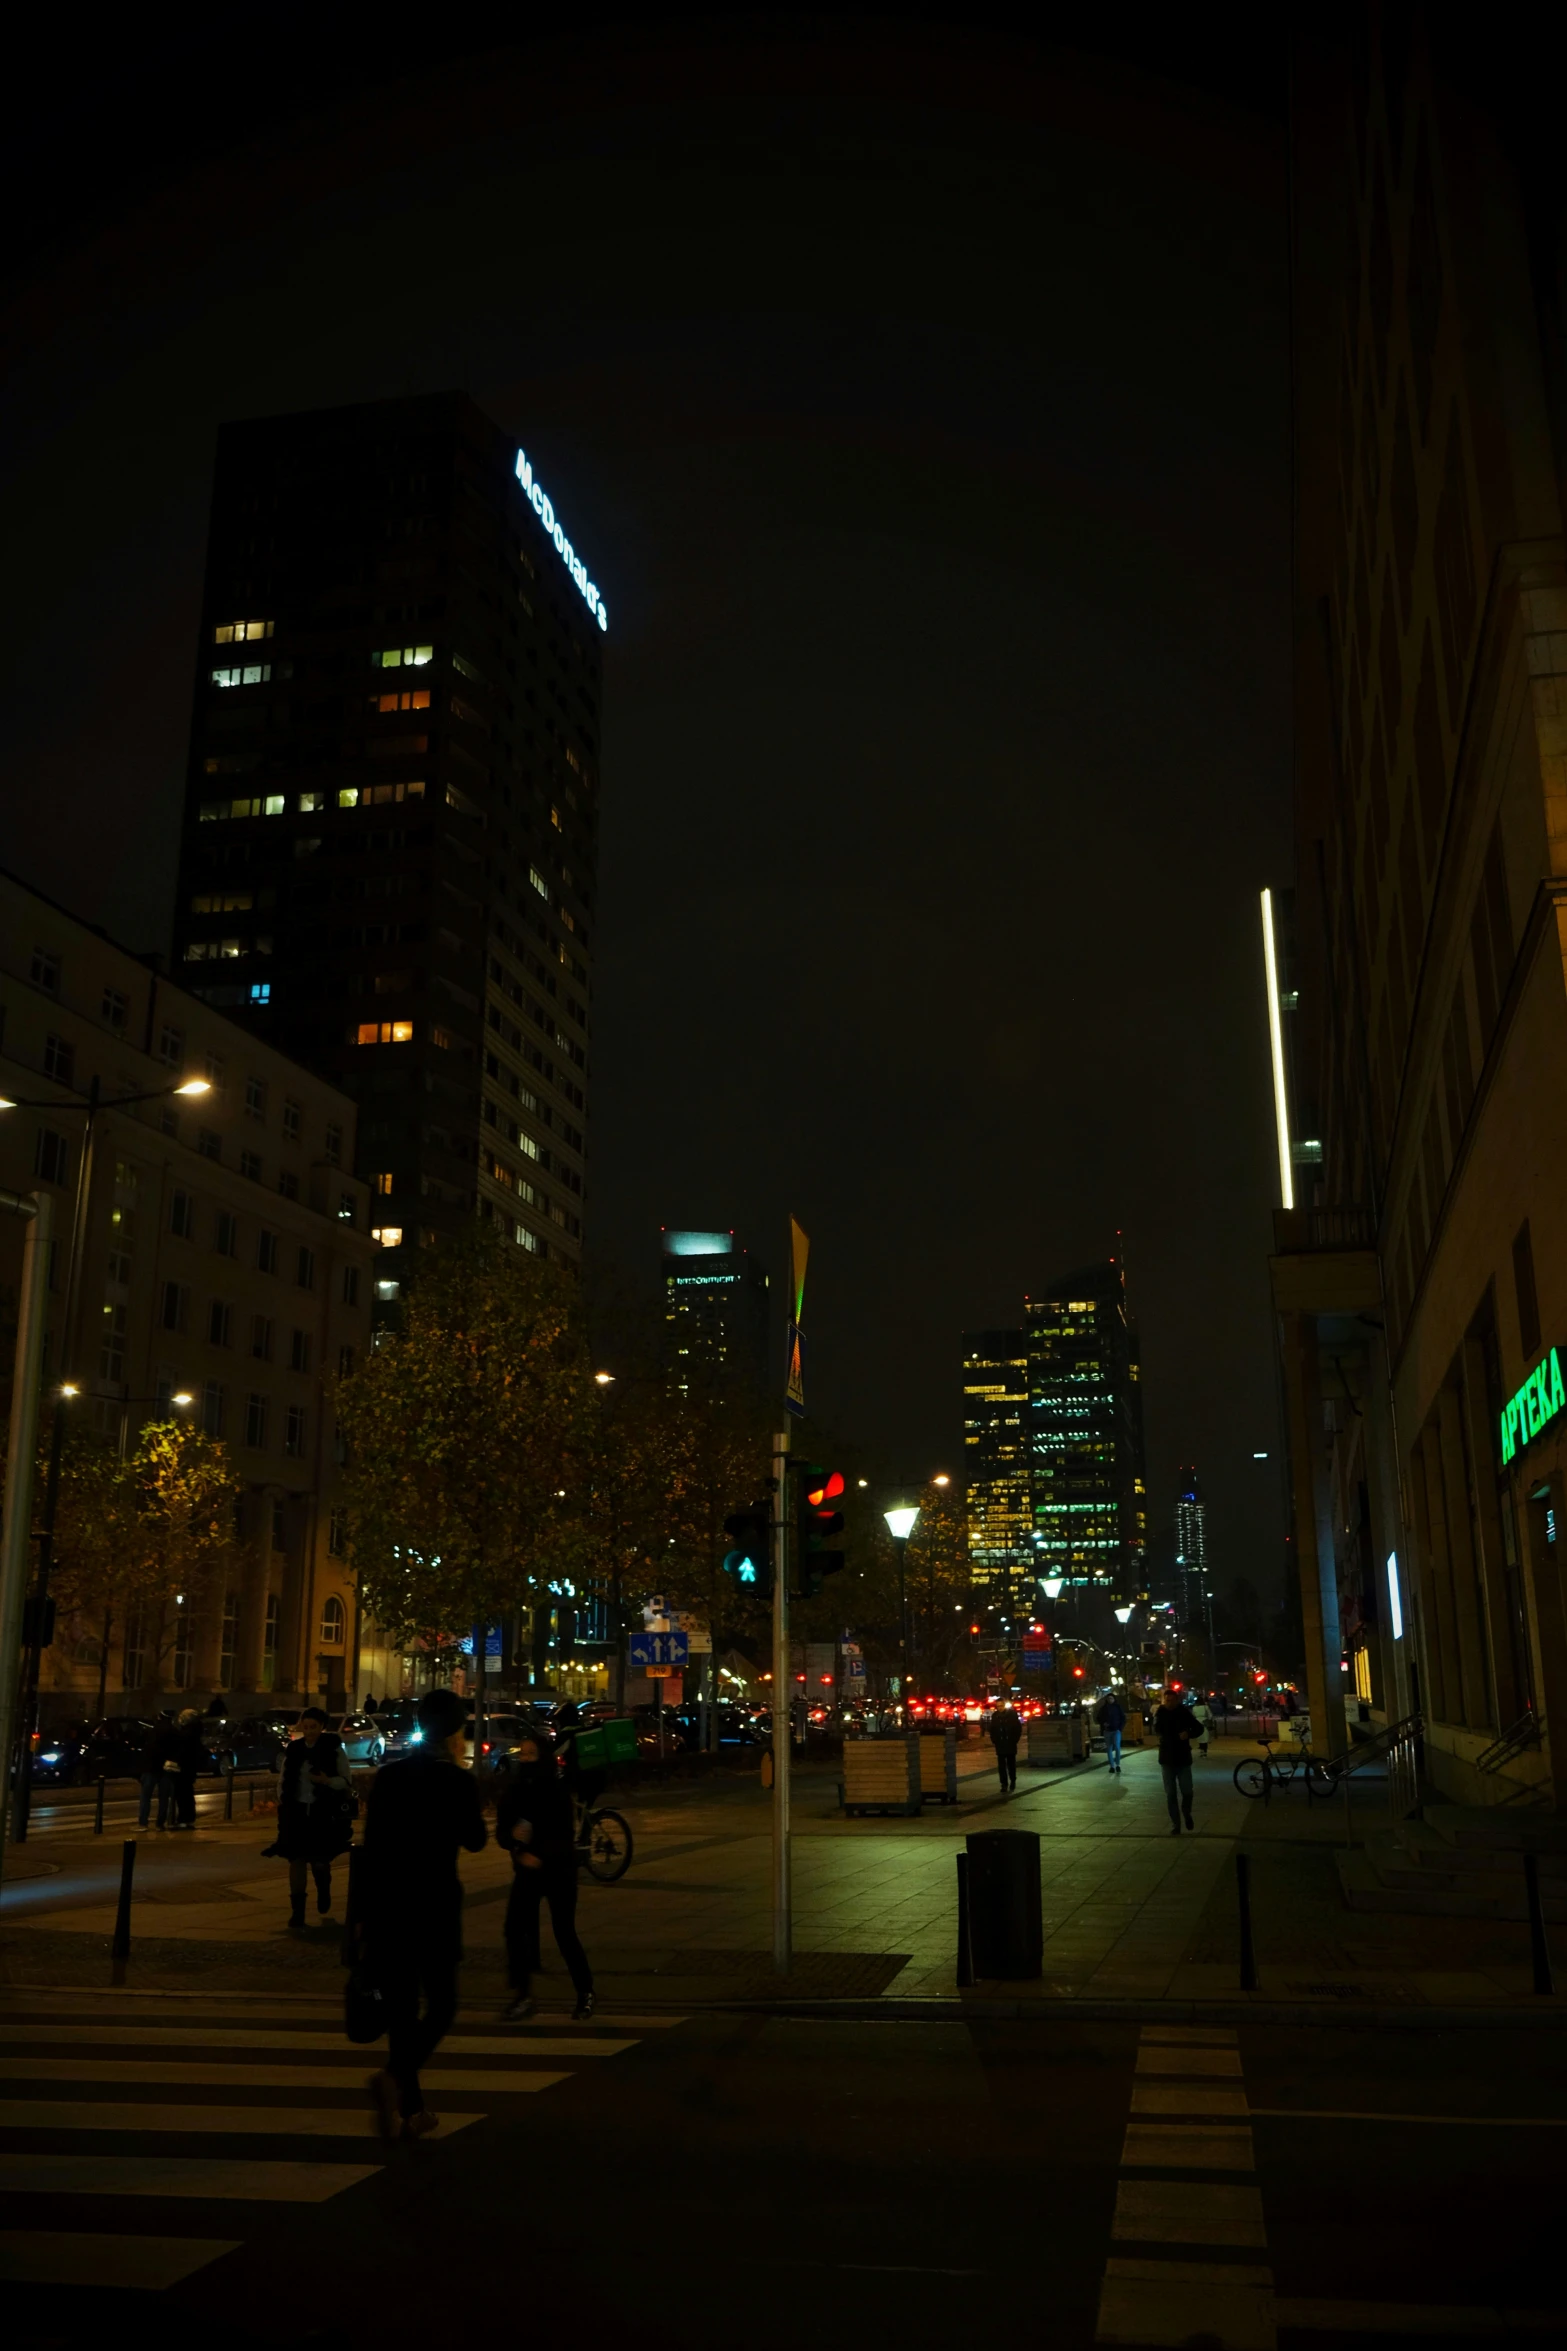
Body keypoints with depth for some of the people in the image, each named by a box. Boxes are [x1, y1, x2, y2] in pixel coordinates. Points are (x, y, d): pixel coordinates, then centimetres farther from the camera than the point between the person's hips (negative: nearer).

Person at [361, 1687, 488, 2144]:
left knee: (401, 2009, 13)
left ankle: (408, 2108, 16)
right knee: (441, 2005, 8)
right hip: (436, 1908, -4)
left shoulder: (388, 1776, 2)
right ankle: (394, 2076, -14)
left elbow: (371, 1848, 5)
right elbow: (475, 1841, 3)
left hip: (386, 1904, 4)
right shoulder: (458, 1781, -10)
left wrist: (365, 1913, 12)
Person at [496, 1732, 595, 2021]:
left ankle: (585, 1993, 18)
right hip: (526, 1870, 3)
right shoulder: (511, 1793, -1)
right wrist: (514, 1838, -23)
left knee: (564, 1933, -1)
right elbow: (501, 1832, 0)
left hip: (559, 1870, -3)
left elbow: (565, 1836, -15)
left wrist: (540, 1855, -30)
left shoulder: (557, 1790, -12)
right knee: (515, 1929, -12)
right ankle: (523, 1995, 0)